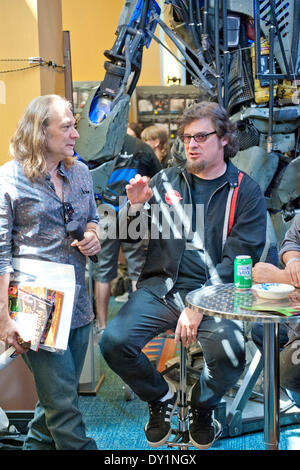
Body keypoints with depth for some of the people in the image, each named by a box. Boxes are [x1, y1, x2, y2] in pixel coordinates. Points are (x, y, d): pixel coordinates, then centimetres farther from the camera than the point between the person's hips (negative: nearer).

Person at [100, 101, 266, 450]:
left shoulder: (245, 191, 4)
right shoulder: (165, 181, 13)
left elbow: (240, 258, -6)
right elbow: (130, 237, 12)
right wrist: (136, 206, -10)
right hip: (161, 287, 3)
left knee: (229, 350, -30)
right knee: (114, 341, -20)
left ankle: (201, 408, 7)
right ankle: (161, 399, 12)